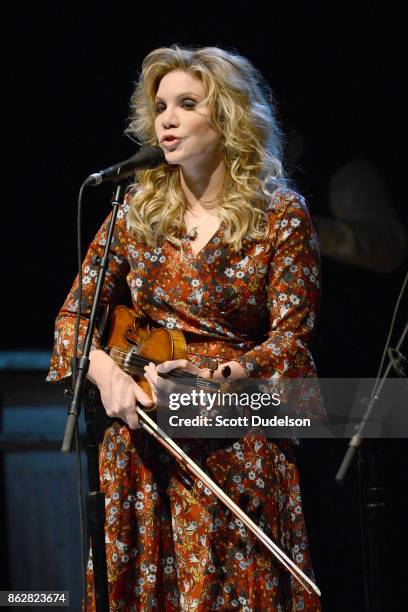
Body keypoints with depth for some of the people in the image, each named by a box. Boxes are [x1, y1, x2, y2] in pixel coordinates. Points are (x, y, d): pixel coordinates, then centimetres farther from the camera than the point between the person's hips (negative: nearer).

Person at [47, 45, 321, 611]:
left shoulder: (281, 217, -5)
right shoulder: (138, 208, 5)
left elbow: (290, 342, -8)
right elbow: (76, 313, 5)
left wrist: (211, 377, -24)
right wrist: (107, 373, -15)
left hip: (238, 447, -3)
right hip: (140, 445, 3)